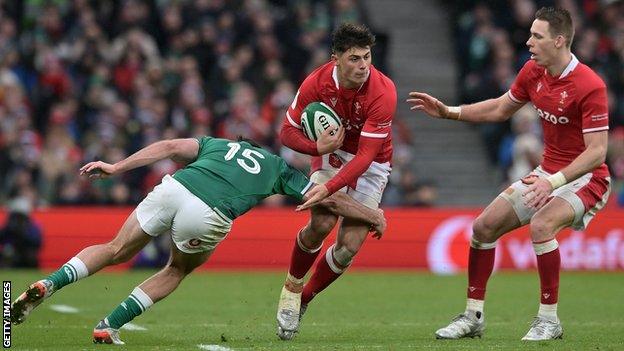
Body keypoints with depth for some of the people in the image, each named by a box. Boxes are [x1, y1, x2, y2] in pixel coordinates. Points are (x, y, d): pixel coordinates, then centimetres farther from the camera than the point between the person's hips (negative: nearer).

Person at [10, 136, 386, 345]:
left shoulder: (217, 144, 35)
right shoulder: (281, 169, 30)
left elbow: (169, 147, 20)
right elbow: (329, 199, 29)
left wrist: (116, 167, 17)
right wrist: (372, 214, 43)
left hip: (172, 189, 2)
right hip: (207, 216, -2)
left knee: (115, 251, 17)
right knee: (178, 271, 25)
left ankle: (49, 284, -5)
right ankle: (109, 326, 14)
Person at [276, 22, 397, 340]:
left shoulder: (383, 92, -29)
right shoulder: (316, 83, -20)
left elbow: (366, 156, -30)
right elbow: (288, 131, -9)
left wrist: (329, 187, -39)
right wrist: (318, 147, -29)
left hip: (371, 165, -1)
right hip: (332, 154, 1)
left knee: (349, 247, -11)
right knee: (322, 222, -25)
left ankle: (303, 300, 13)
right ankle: (291, 287, 0)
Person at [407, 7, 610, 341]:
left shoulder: (589, 86, -25)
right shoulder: (532, 72, -1)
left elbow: (597, 151, -28)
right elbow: (500, 109, 16)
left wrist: (554, 181, -38)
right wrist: (447, 111, 8)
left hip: (585, 177, -8)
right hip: (548, 173, 8)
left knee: (541, 225, -34)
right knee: (484, 226, 2)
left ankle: (548, 319, -20)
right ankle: (473, 316, 14)